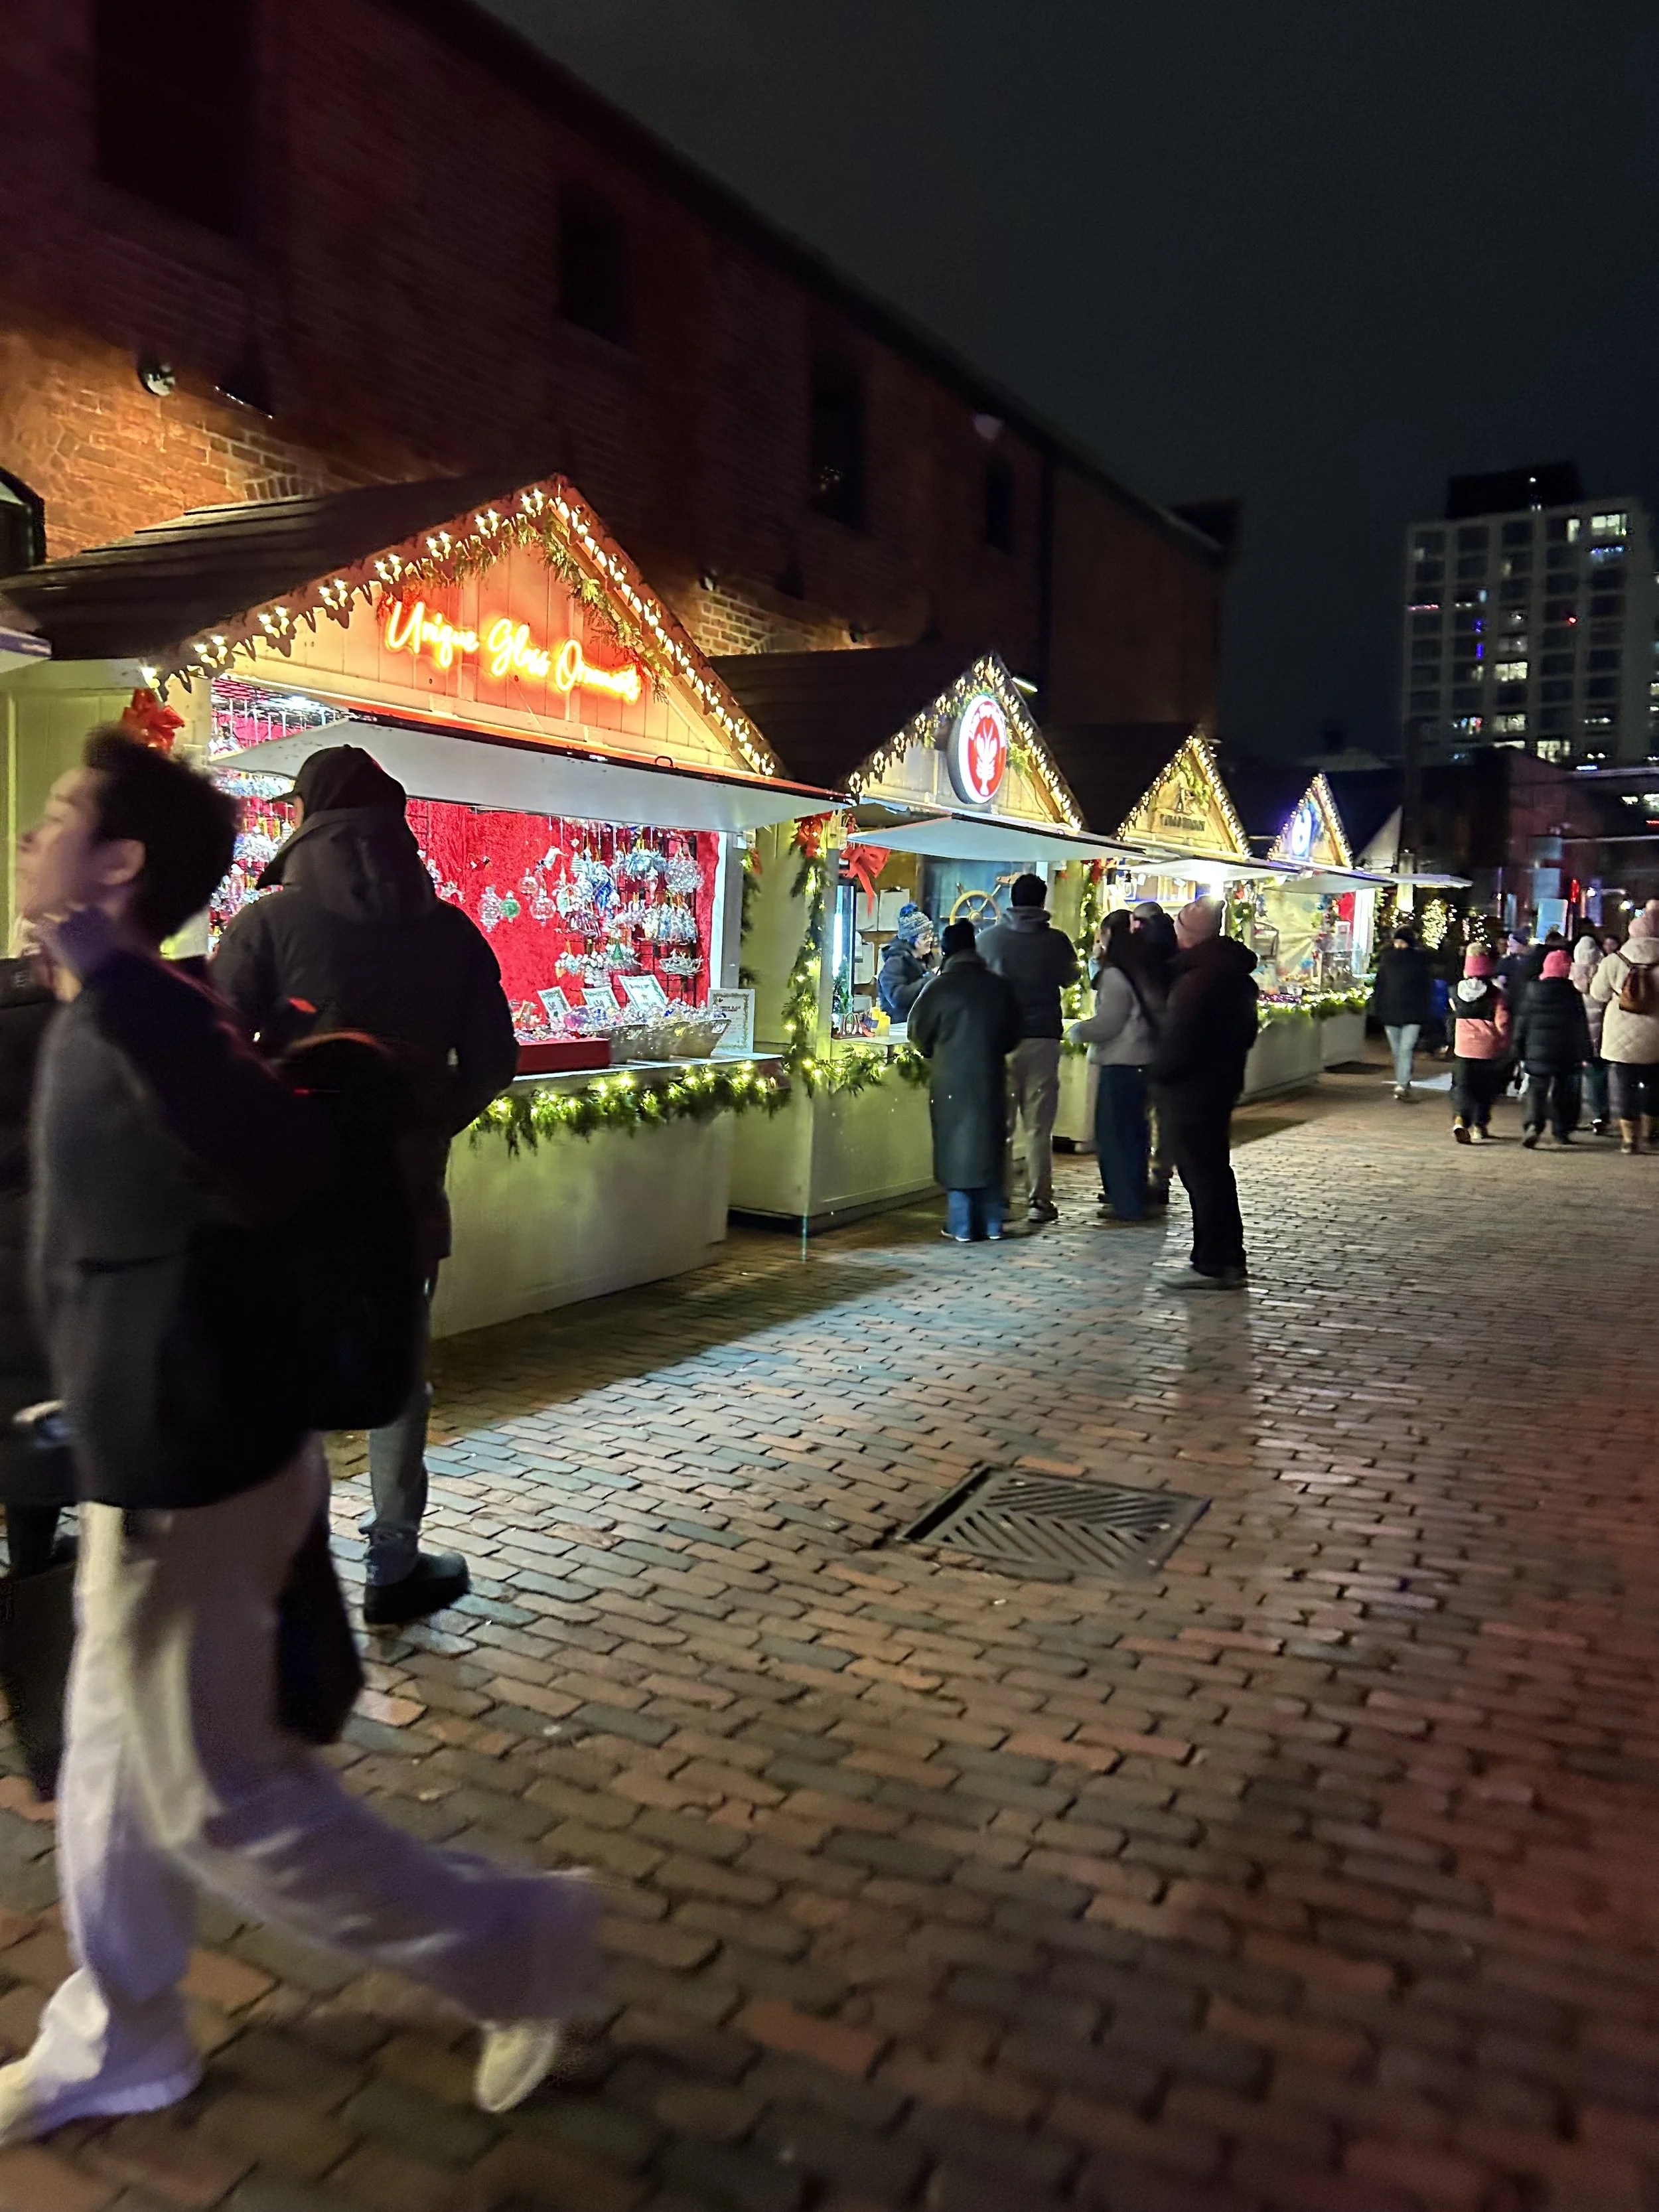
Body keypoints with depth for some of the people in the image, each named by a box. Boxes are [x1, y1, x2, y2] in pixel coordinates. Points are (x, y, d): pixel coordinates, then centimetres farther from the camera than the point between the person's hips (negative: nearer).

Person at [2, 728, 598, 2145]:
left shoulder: (146, 1028, -24)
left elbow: (282, 1172, -44)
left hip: (184, 1474, -10)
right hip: (159, 1456, 10)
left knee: (218, 1801, 4)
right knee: (117, 1767, 23)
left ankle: (519, 1943, 18)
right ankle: (115, 2047, 43)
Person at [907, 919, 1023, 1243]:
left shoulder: (941, 986, -9)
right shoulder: (999, 986, 1)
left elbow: (920, 1033, 0)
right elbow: (1014, 1033, 10)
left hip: (952, 1079, -3)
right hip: (991, 1077, 3)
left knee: (956, 1147, 4)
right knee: (989, 1146, 12)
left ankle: (962, 1225, 5)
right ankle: (993, 1223, 16)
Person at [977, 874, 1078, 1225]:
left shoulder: (989, 938, -1)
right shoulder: (1056, 940, -3)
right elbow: (1069, 978, 15)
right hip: (1043, 1038, -1)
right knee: (1039, 1126, 3)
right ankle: (1039, 1200, 4)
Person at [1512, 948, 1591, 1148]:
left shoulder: (1531, 990, -1)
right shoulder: (1572, 993, -5)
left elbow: (1522, 1022, 3)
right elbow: (1581, 1025, -2)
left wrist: (1519, 1050, 10)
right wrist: (1586, 1052, 4)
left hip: (1537, 1051, 0)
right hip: (1565, 1054, 0)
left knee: (1536, 1089, 1)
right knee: (1563, 1090, 12)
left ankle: (1532, 1125, -21)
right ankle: (1562, 1131, 15)